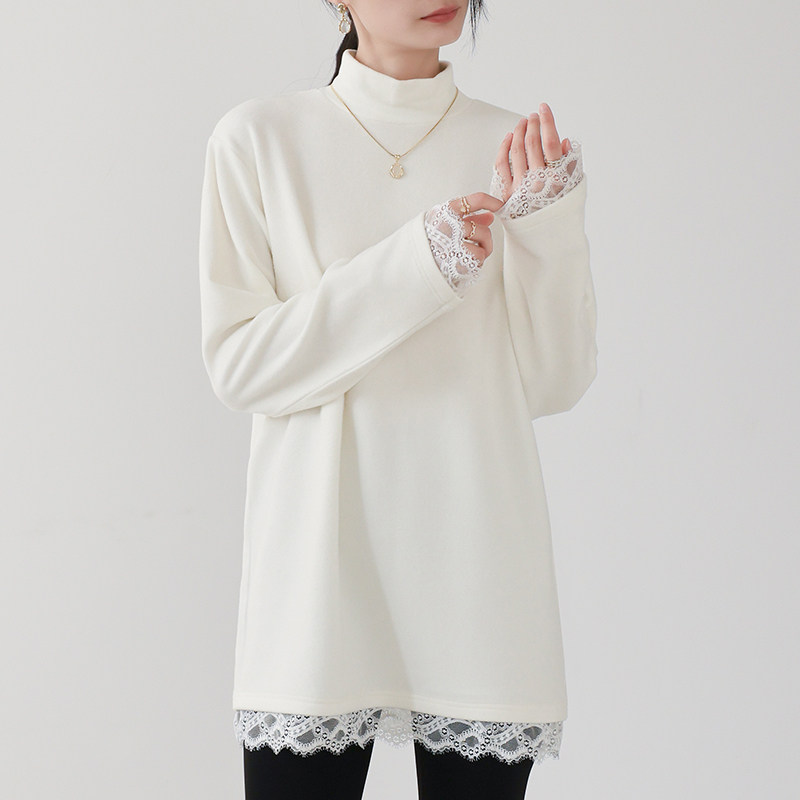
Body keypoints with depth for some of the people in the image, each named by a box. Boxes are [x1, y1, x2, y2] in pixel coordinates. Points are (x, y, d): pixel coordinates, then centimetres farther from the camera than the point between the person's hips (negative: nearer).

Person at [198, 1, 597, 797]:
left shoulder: (519, 149, 6)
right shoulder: (259, 139, 1)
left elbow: (555, 384, 4)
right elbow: (236, 364, -7)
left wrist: (544, 227, -11)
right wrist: (419, 266, -15)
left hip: (477, 566, 2)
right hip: (319, 573, -1)